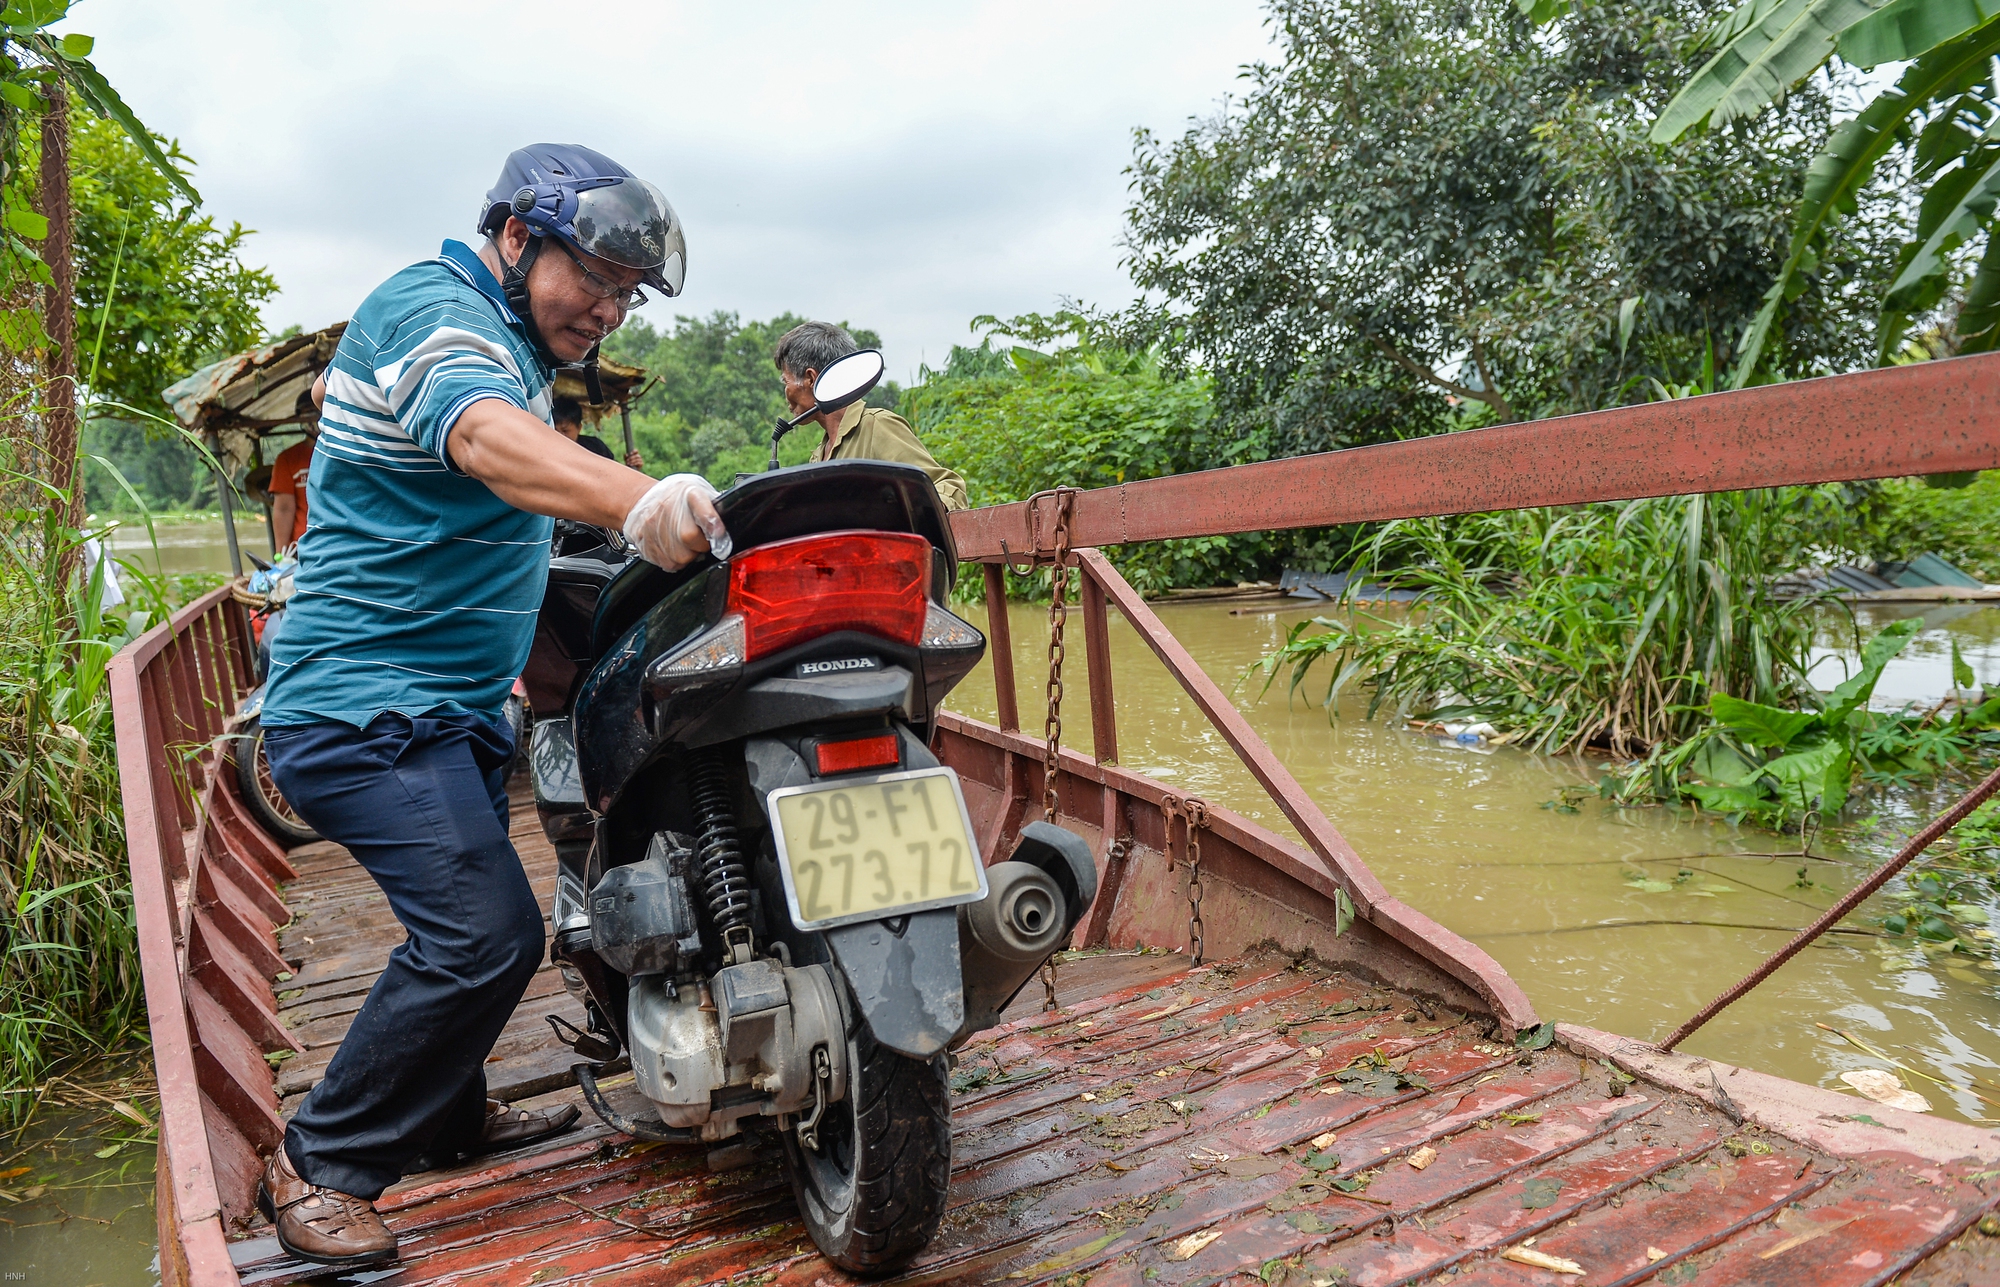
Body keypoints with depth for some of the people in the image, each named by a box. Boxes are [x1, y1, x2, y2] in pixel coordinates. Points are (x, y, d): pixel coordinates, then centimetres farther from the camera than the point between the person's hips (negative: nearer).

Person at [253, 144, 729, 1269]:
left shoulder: (507, 335, 17)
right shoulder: (436, 308, -16)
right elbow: (486, 436, -40)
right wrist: (636, 499, -61)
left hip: (453, 702, 11)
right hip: (368, 703, -11)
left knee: (476, 928, 20)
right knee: (486, 933, -20)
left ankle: (448, 1115, 41)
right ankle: (319, 1165, -1)